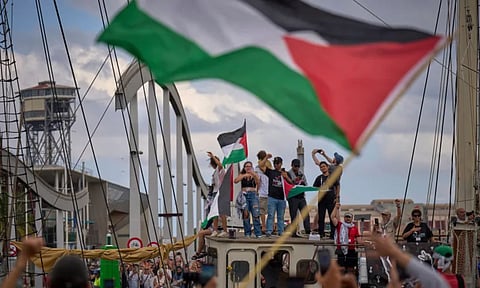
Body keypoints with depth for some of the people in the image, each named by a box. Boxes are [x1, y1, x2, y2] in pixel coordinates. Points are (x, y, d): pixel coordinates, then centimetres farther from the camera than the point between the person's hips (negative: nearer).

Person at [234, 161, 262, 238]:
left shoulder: (254, 176, 10)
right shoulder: (242, 175, 12)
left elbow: (258, 182, -9)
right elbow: (235, 181, -4)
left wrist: (253, 174, -26)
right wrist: (244, 175, -13)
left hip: (253, 194, -1)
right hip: (244, 195, 1)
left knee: (256, 215, -11)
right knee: (245, 215, -1)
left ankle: (258, 233, -12)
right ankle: (247, 233, 4)